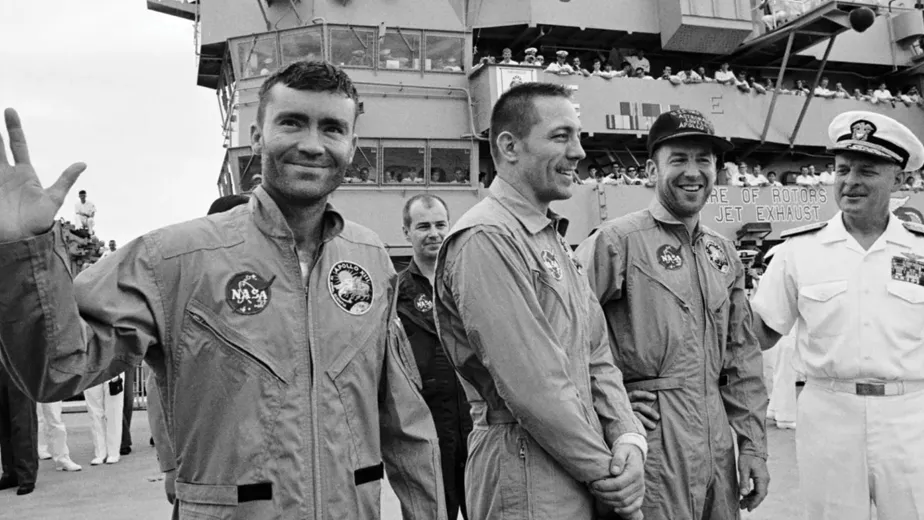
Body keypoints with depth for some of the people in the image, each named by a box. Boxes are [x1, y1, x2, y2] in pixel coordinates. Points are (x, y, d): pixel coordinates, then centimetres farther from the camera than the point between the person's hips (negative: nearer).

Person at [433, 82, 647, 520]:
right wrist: (604, 472, -13)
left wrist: (629, 438, -5)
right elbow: (532, 385, -23)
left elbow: (596, 355, 9)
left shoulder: (551, 237, 12)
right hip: (528, 482, -9)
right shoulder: (485, 239, -19)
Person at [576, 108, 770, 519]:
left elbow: (742, 358, 12)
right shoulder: (617, 240, -11)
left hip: (718, 439, 7)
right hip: (653, 443, -6)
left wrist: (753, 446, 9)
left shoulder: (724, 254, 11)